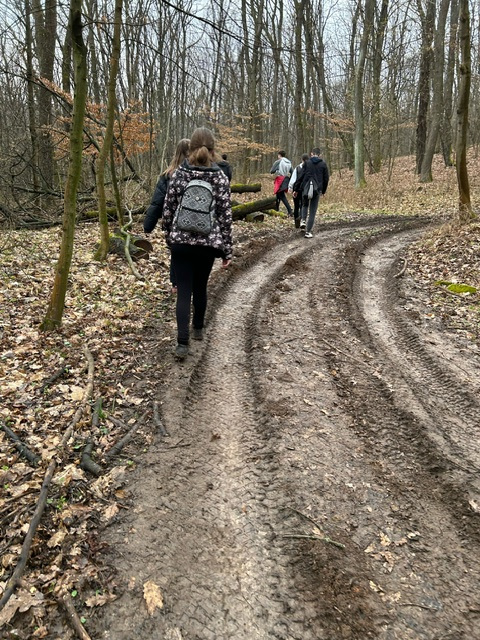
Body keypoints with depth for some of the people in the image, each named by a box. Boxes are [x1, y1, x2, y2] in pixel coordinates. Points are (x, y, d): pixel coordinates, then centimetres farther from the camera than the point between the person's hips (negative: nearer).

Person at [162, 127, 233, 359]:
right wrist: (227, 249, 1)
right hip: (208, 243, 1)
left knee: (184, 291, 1)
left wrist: (168, 235, 17)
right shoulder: (220, 177, -3)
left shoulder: (179, 174, -1)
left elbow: (168, 209, 2)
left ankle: (182, 343, -8)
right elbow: (225, 216, -4)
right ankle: (198, 329, 36)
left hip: (181, 241, 0)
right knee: (200, 287, 19)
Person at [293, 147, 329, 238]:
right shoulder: (323, 164, 5)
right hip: (317, 190, 0)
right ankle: (308, 231, 2)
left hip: (306, 188, 0)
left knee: (305, 205, 27)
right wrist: (324, 190, 19)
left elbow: (300, 177, 1)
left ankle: (303, 221, 6)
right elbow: (326, 178, 7)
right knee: (312, 211, 5)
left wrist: (296, 189, 7)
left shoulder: (307, 163, 3)